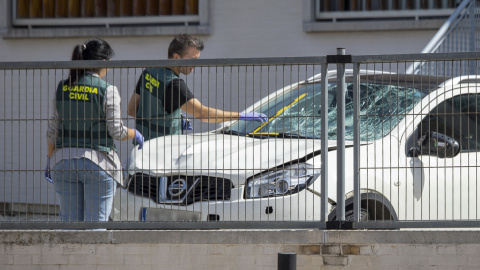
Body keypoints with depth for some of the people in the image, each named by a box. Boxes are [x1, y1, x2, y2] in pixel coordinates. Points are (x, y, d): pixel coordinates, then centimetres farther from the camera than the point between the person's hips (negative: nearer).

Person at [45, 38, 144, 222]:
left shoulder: (62, 88, 5)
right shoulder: (107, 90, -8)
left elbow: (52, 131, 7)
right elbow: (116, 131, -8)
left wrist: (50, 159, 18)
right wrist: (136, 134, 12)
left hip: (64, 159, 4)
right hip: (98, 161, -4)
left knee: (70, 221, 8)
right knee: (96, 222, 0)